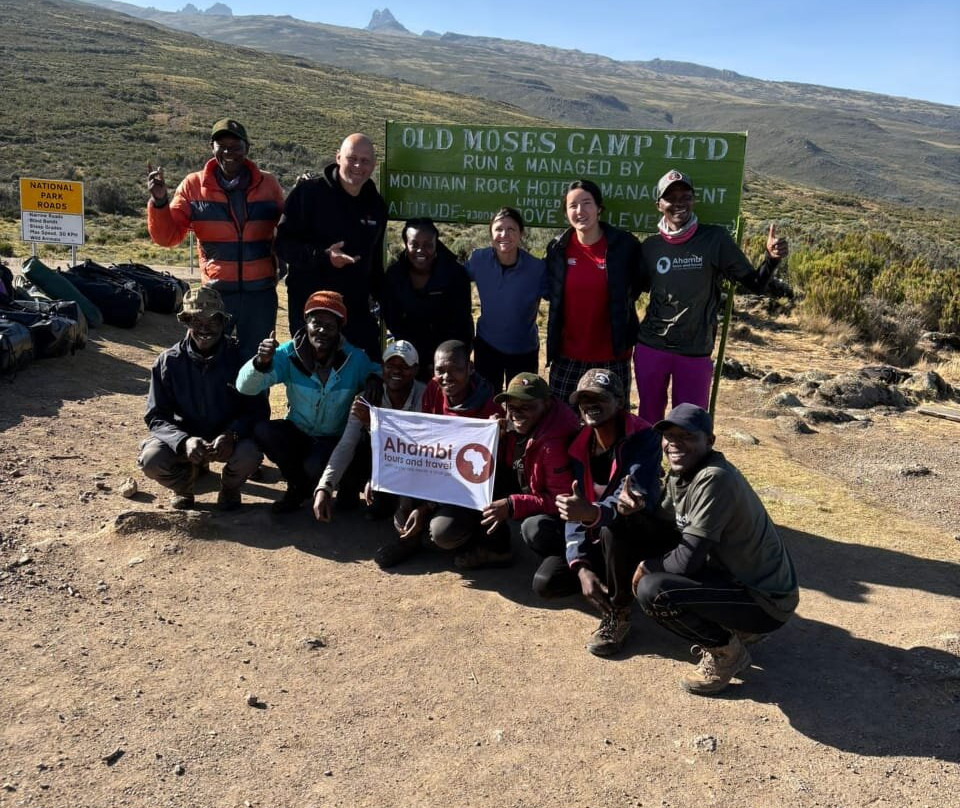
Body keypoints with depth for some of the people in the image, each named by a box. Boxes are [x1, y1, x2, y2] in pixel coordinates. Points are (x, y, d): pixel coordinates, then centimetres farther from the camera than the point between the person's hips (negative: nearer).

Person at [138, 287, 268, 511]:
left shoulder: (239, 358, -14)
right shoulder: (168, 362, -11)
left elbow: (258, 410, -12)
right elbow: (156, 417, -11)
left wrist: (232, 435, -32)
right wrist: (185, 441, -32)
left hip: (228, 439, -1)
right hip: (182, 438, 1)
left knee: (250, 454, -33)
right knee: (151, 459, -28)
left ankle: (229, 487, 6)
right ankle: (184, 483, 10)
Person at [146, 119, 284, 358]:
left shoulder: (268, 184, 1)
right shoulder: (193, 186, -1)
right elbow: (168, 236, 0)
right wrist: (159, 201, -15)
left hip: (261, 294, 0)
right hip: (215, 293, 0)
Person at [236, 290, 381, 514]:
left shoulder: (355, 359, -14)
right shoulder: (289, 354, -15)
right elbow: (245, 387, -22)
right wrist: (261, 362, -45)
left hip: (334, 440, -2)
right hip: (297, 432, 2)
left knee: (314, 467, -33)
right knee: (262, 431, -27)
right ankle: (298, 486, 0)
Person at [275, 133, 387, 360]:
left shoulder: (376, 204, 10)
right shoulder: (309, 192, -8)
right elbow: (284, 244, -12)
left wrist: (383, 299, 18)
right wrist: (323, 256, -25)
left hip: (357, 308, 5)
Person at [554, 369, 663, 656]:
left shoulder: (643, 438, -21)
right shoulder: (579, 446, -5)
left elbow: (639, 498, -35)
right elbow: (575, 511, -8)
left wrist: (592, 512, -54)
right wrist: (581, 566, -21)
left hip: (642, 535, -6)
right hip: (599, 539, 6)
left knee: (614, 522, -39)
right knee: (548, 581, -12)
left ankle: (619, 615, -20)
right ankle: (611, 581, 14)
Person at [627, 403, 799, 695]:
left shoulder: (714, 479, -26)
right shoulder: (679, 474, 1)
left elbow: (687, 560, -27)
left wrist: (646, 566, -9)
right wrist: (636, 508, -12)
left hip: (766, 600, -9)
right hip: (732, 572, 9)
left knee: (651, 591, -26)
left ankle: (726, 650, 0)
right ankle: (729, 627, 15)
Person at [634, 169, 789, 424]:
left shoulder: (715, 238, -5)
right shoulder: (651, 246, 1)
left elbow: (754, 284, -4)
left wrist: (771, 258, -22)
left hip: (695, 353, -2)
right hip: (650, 348, 2)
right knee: (649, 421, 14)